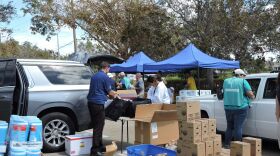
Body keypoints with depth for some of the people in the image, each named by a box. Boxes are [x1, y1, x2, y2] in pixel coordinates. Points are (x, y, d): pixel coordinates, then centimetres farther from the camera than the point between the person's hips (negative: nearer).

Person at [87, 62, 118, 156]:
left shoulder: (94, 76, 16)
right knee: (98, 127, -4)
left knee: (96, 126, 15)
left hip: (91, 102, 8)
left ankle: (99, 146, 25)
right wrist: (115, 94, 19)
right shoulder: (105, 77, -8)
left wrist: (106, 94, 35)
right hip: (98, 103, -8)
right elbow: (109, 91, -2)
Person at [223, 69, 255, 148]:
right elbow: (250, 94, -12)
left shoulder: (226, 81, 9)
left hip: (228, 108, 5)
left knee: (229, 126, 17)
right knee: (238, 127, 2)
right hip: (240, 108, -4)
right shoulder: (243, 81, -6)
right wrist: (252, 97, 10)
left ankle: (227, 144, 23)